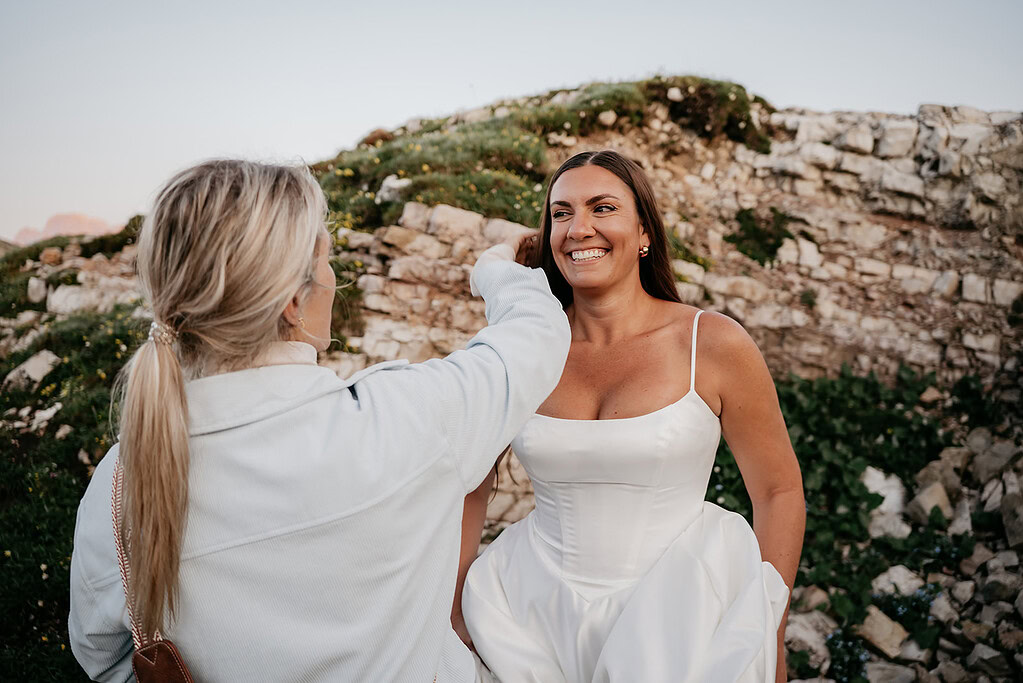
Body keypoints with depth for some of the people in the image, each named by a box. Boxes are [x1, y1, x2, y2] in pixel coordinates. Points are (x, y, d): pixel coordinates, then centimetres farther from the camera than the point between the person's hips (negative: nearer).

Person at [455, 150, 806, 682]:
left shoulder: (715, 345, -12)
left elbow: (778, 491, -3)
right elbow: (469, 487, 5)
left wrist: (770, 639, -2)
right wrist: (451, 616, 7)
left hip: (683, 612, -1)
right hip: (540, 614, 2)